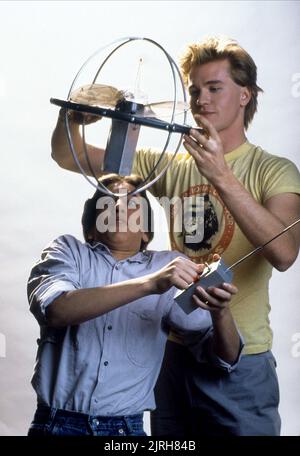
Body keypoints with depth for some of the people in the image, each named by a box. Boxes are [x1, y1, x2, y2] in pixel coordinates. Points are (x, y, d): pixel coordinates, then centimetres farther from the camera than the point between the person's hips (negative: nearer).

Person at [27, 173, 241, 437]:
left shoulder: (170, 267, 8)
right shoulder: (69, 251, 5)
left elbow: (223, 358, 4)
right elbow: (55, 309, -17)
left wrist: (220, 312, -18)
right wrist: (150, 283, -25)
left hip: (127, 428, 1)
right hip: (57, 424, -1)